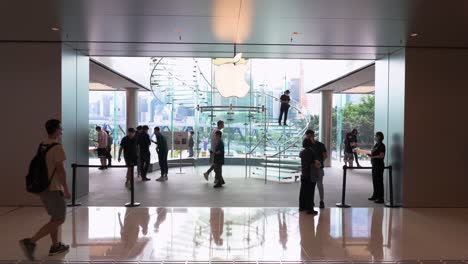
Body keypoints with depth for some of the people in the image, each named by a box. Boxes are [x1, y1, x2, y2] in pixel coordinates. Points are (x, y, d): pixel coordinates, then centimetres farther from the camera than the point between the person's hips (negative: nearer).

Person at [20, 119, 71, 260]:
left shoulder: (42, 145, 9)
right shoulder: (57, 147, -17)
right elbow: (60, 170, -19)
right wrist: (66, 190, -13)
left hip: (42, 187, 9)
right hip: (53, 189, -9)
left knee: (55, 218, 19)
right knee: (58, 220, 0)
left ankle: (55, 246, 26)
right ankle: (30, 242, -8)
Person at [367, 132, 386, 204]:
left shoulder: (381, 145, -13)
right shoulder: (376, 145, 15)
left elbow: (381, 156, -20)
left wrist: (373, 156, -24)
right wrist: (371, 154, 3)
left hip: (379, 165, -10)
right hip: (374, 165, 10)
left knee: (379, 181, -6)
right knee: (374, 181, 16)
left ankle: (381, 198, -1)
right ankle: (375, 196, 28)